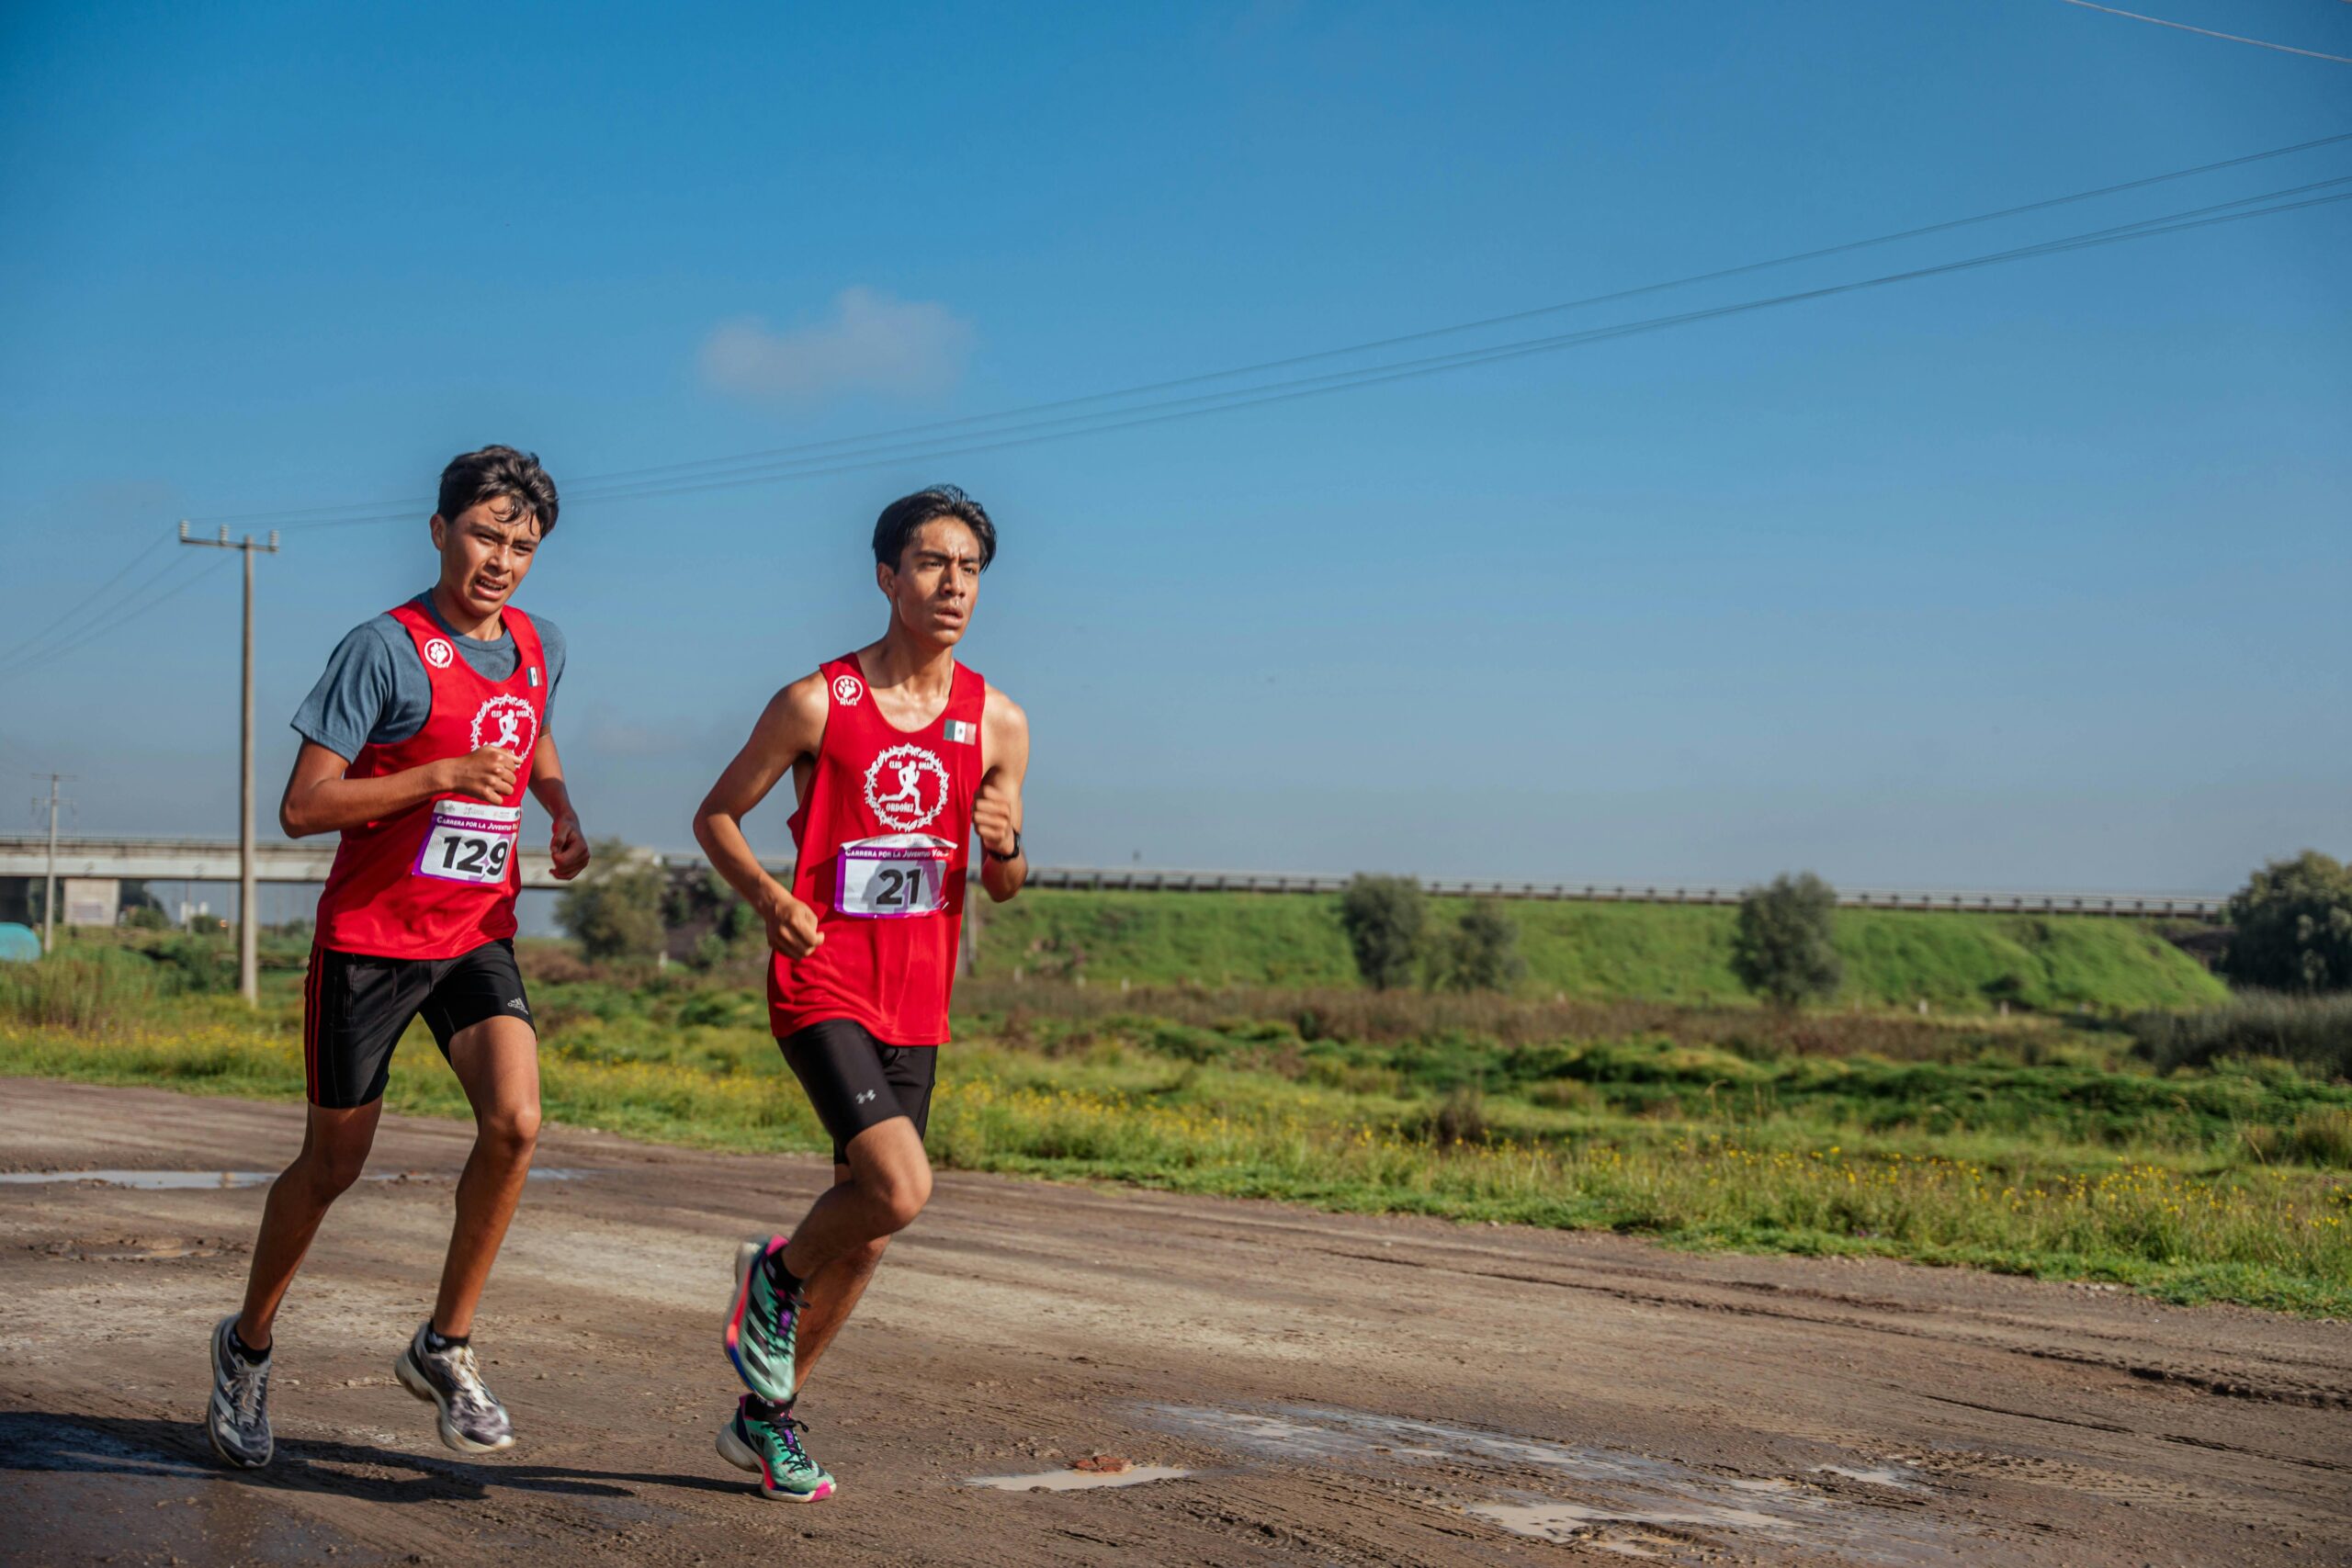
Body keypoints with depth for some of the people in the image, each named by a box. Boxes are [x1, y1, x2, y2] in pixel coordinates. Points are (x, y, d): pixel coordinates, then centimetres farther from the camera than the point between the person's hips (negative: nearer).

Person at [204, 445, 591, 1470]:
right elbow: (302, 808, -16)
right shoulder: (386, 648, -13)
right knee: (334, 1163, 6)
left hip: (478, 935, 4)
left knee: (515, 1122, -18)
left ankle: (445, 1346, 0)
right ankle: (248, 1345, 31)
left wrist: (562, 809, 9)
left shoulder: (540, 647, 5)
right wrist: (442, 777, -25)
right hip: (370, 935, -4)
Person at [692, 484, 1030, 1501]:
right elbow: (715, 816, 4)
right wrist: (769, 896, -14)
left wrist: (1006, 847, -9)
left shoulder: (998, 723, 6)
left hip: (917, 1001, 5)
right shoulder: (818, 703, -5)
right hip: (822, 985, -5)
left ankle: (764, 1417, 29)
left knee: (866, 1226, 10)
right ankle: (777, 1273, 10)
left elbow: (1002, 888, 15)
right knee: (901, 1189, -23)